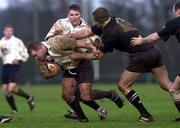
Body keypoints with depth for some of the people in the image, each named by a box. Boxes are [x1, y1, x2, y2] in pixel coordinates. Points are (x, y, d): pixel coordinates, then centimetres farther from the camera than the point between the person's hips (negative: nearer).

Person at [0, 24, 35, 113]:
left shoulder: (17, 41, 0)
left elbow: (25, 54, 3)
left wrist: (19, 60, -12)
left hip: (14, 65, -6)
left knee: (12, 88, -19)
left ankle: (29, 98, 3)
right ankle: (14, 110, 11)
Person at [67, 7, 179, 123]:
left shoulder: (110, 33, -12)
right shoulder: (114, 21, 12)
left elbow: (98, 55, 2)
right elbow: (87, 32, 21)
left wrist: (78, 56, 14)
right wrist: (67, 37, 22)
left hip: (141, 56, -9)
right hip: (153, 51, 9)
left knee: (123, 86, 5)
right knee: (167, 85, 7)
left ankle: (146, 116, 4)